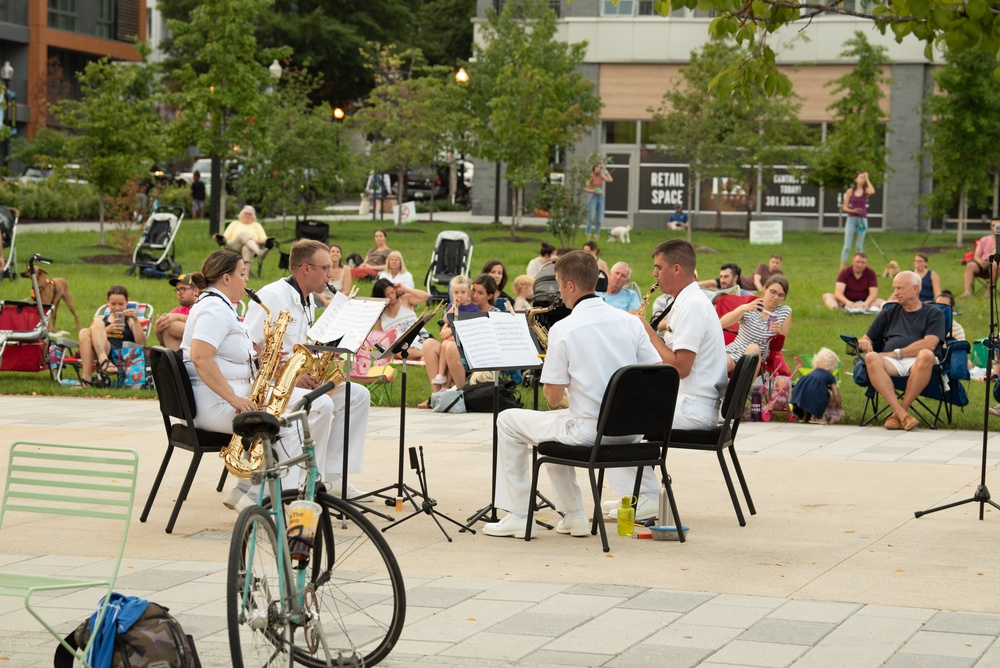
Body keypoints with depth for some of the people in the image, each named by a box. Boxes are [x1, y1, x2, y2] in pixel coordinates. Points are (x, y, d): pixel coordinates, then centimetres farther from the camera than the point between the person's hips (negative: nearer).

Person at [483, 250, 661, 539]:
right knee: (559, 424, 34)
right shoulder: (630, 321, 3)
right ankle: (573, 515, 31)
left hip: (587, 433, -7)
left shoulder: (563, 328, -13)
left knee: (508, 421, 14)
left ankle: (518, 517, 15)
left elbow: (553, 398, -10)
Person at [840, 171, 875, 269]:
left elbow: (872, 191, -21)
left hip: (862, 219, 1)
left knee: (859, 247, 5)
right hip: (851, 219, -1)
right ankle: (842, 269, -7)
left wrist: (867, 179, -11)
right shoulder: (850, 191, 3)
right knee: (847, 246, -6)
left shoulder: (866, 190, 4)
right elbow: (845, 207, 4)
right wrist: (852, 211, -16)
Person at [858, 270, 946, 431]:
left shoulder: (934, 314, 14)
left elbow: (930, 344, -3)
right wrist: (864, 342, -2)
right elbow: (867, 339, 24)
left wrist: (897, 353, -9)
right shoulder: (889, 313, 27)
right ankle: (902, 414, -42)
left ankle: (899, 412, -30)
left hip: (917, 363, -2)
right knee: (871, 358, -33)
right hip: (891, 363, 2)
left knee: (926, 355, -39)